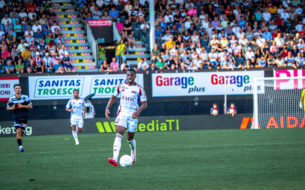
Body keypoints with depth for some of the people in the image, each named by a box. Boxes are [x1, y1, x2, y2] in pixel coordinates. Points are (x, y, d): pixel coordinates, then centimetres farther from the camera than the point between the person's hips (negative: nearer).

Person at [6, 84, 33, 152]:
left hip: (24, 118, 1)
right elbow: (7, 107, 10)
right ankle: (20, 146, -15)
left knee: (21, 133, 5)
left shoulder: (25, 97, -1)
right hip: (16, 118, -1)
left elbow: (30, 106, 0)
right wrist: (11, 108, -14)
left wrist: (22, 106, -15)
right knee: (18, 131, -18)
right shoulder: (11, 99, 1)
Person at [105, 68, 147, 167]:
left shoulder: (139, 89, -2)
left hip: (133, 115, -1)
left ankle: (133, 156, 38)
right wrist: (107, 108, 4)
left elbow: (144, 104, -1)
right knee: (119, 134, -18)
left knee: (130, 138, 8)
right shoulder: (121, 87, 7)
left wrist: (138, 111, -21)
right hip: (122, 113, 1)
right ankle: (115, 159, -31)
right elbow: (113, 97, 19)